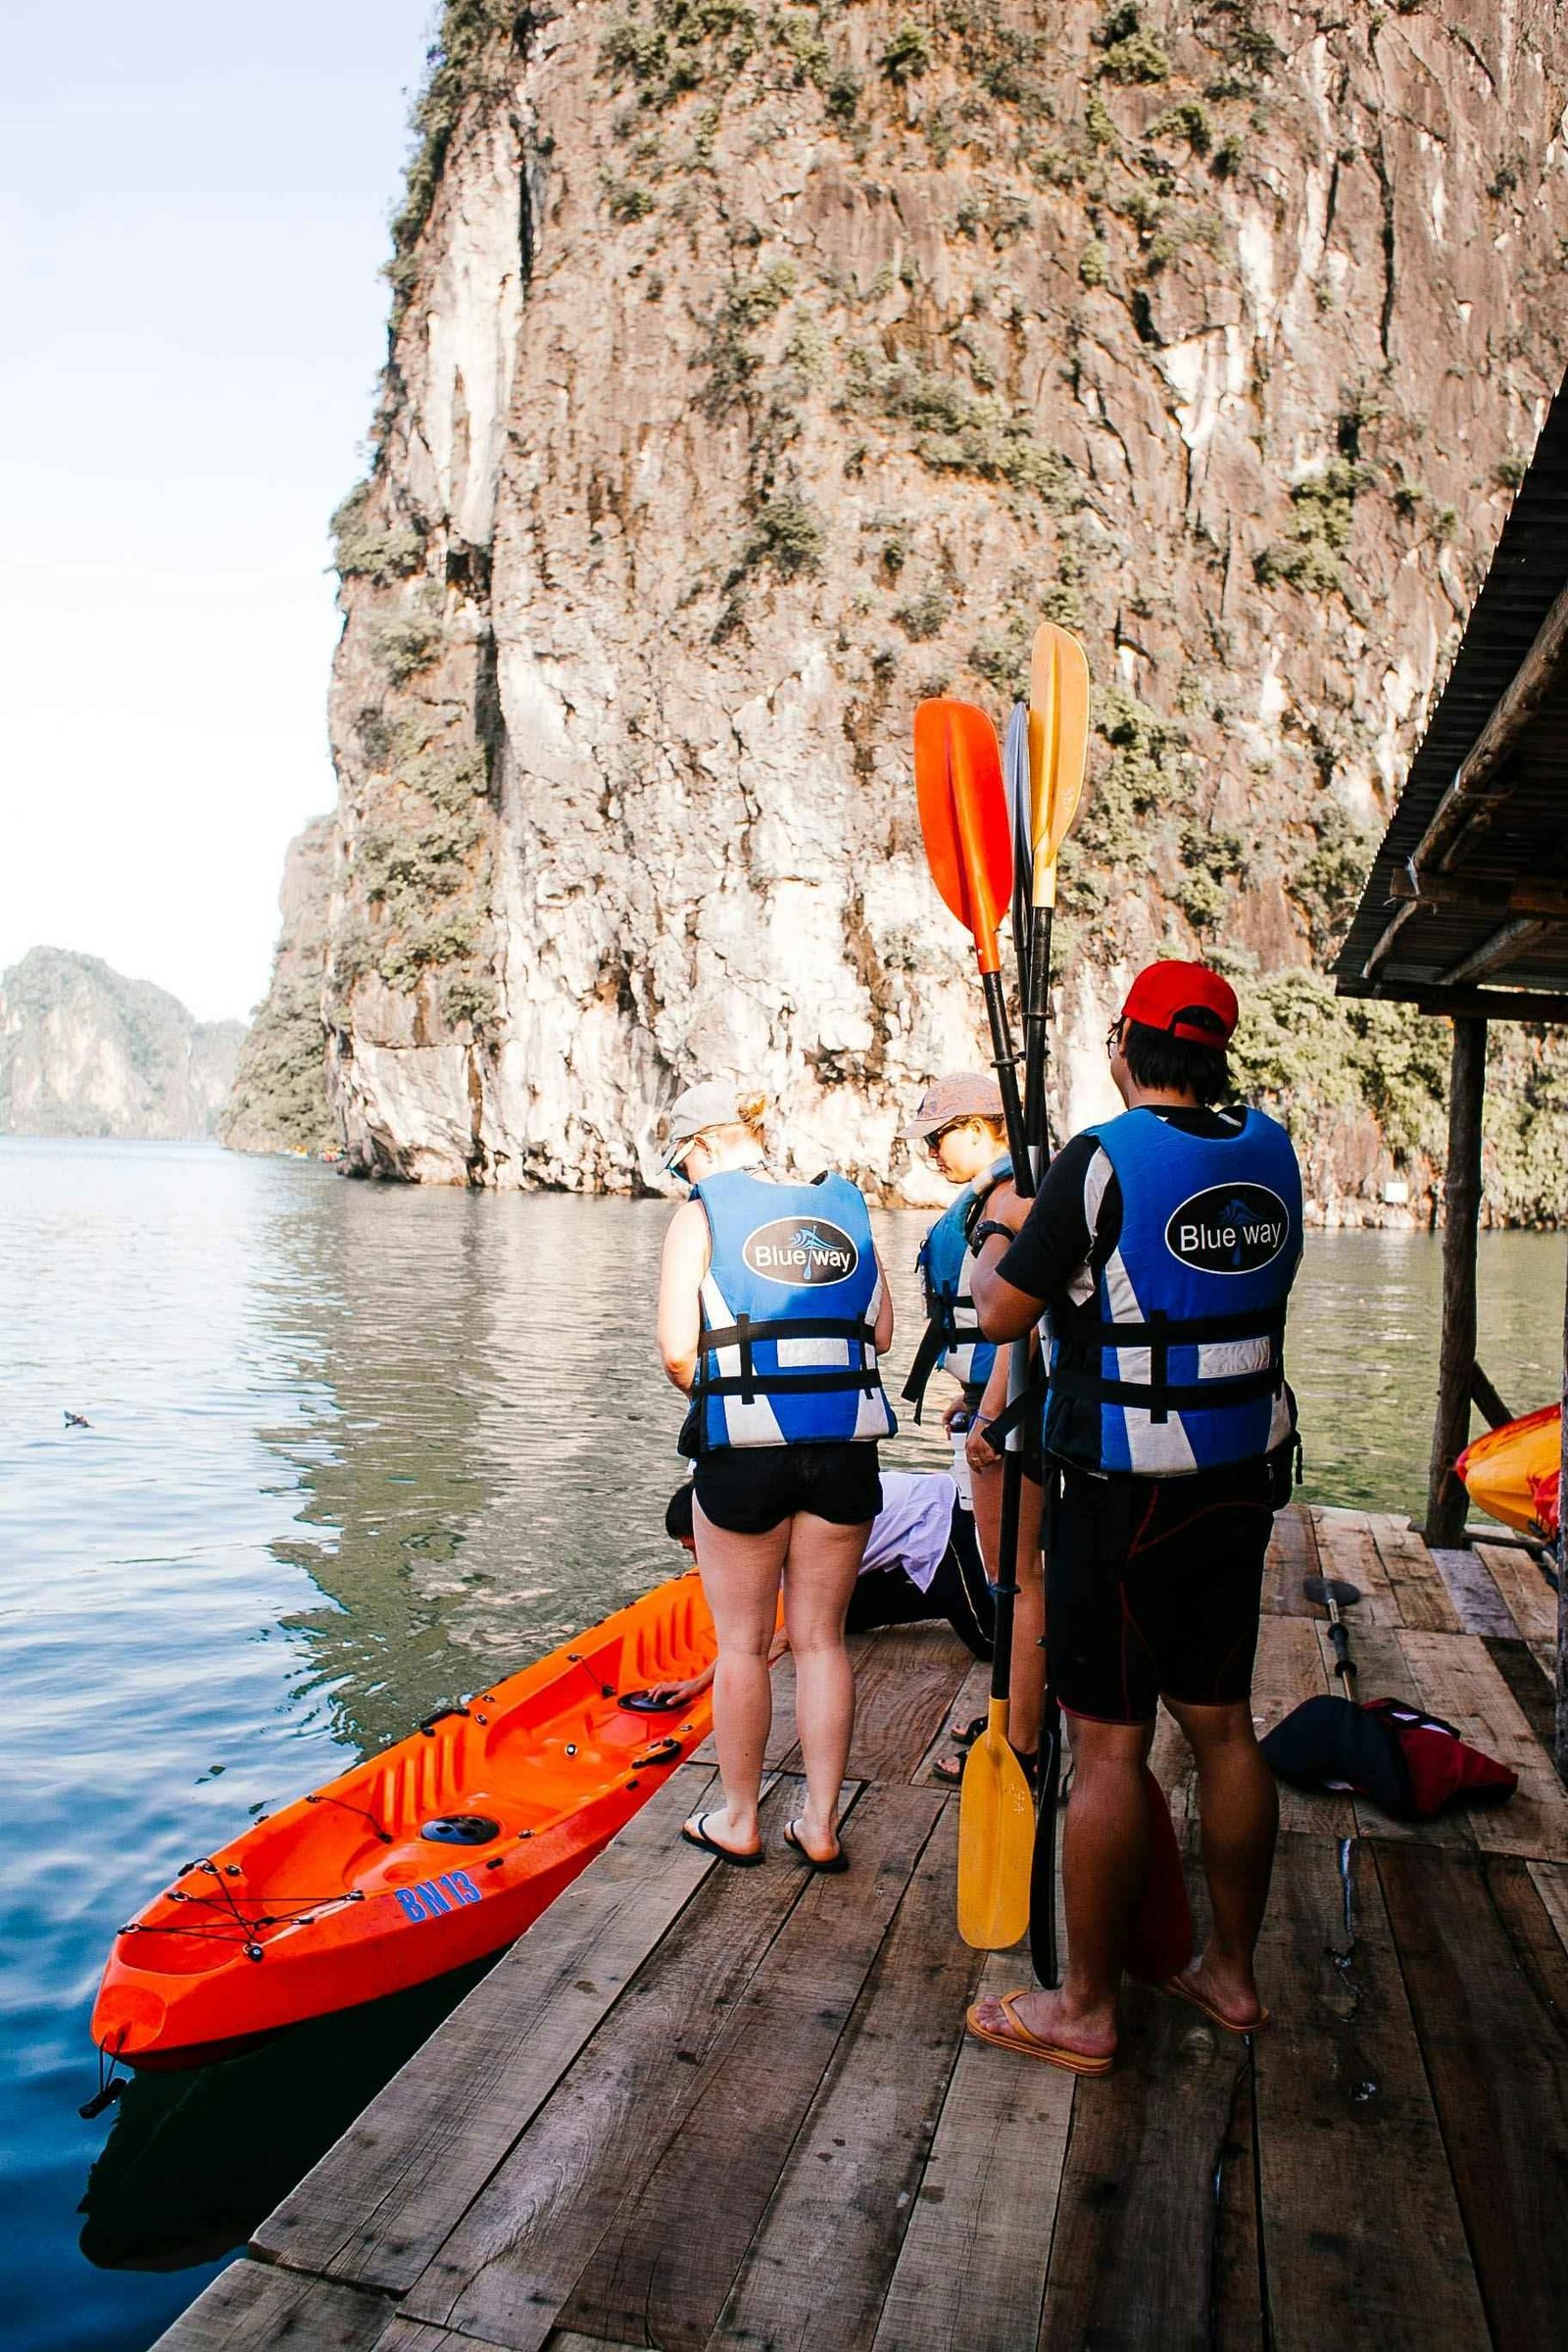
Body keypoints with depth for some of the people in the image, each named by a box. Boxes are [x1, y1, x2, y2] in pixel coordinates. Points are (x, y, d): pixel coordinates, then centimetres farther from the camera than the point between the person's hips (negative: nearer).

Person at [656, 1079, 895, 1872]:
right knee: (821, 1638, 15)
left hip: (745, 1451, -3)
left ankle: (738, 1822, 25)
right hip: (847, 1448, 4)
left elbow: (676, 1349, -10)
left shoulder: (700, 1214, -4)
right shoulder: (842, 1206, 8)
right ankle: (820, 1826, 21)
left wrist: (713, 1392, 9)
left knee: (742, 1644, 12)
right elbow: (881, 1331, 6)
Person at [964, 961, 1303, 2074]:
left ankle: (1086, 2011, 15)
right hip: (1244, 1479, 7)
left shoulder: (1101, 1161, -16)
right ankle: (1232, 1974, 32)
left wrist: (998, 1232, 12)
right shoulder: (1273, 1151, 4)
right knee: (1225, 1726, 17)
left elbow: (1001, 1314, -10)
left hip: (1127, 1494, -7)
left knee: (1109, 1746, 2)